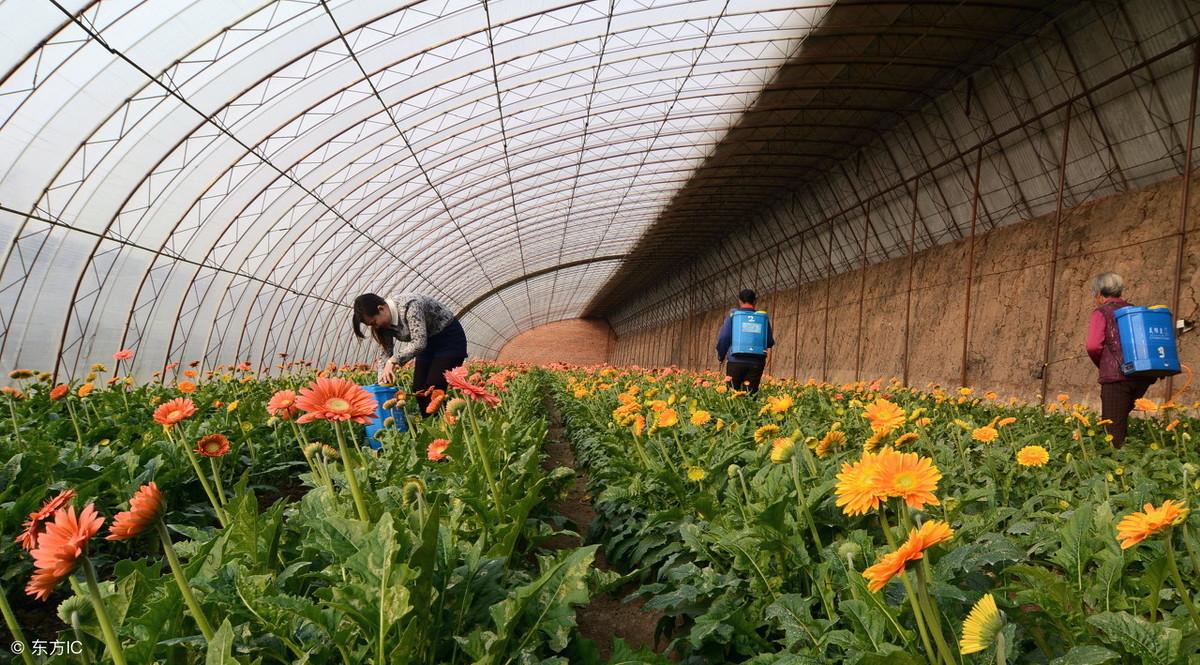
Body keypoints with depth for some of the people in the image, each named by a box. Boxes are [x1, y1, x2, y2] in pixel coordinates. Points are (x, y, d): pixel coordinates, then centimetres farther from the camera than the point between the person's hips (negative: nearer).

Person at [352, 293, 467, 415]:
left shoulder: (409, 306, -30)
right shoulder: (385, 321, -5)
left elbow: (419, 342, -35)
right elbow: (386, 352, 0)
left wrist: (394, 360, -33)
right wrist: (382, 381, -10)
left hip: (449, 338, -8)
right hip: (428, 343, 8)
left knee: (433, 390, -16)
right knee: (418, 390, 0)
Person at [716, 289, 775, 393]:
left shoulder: (733, 315, 3)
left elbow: (723, 338, -4)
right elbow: (770, 342, 11)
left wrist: (721, 356, 11)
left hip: (736, 361, -1)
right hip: (756, 362, 1)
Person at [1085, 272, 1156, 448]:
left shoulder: (1101, 313, -1)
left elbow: (1093, 346, -15)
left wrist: (1101, 365, 2)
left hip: (1117, 376, -6)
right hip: (1144, 376, 7)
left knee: (1113, 428, -2)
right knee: (1122, 418, 21)